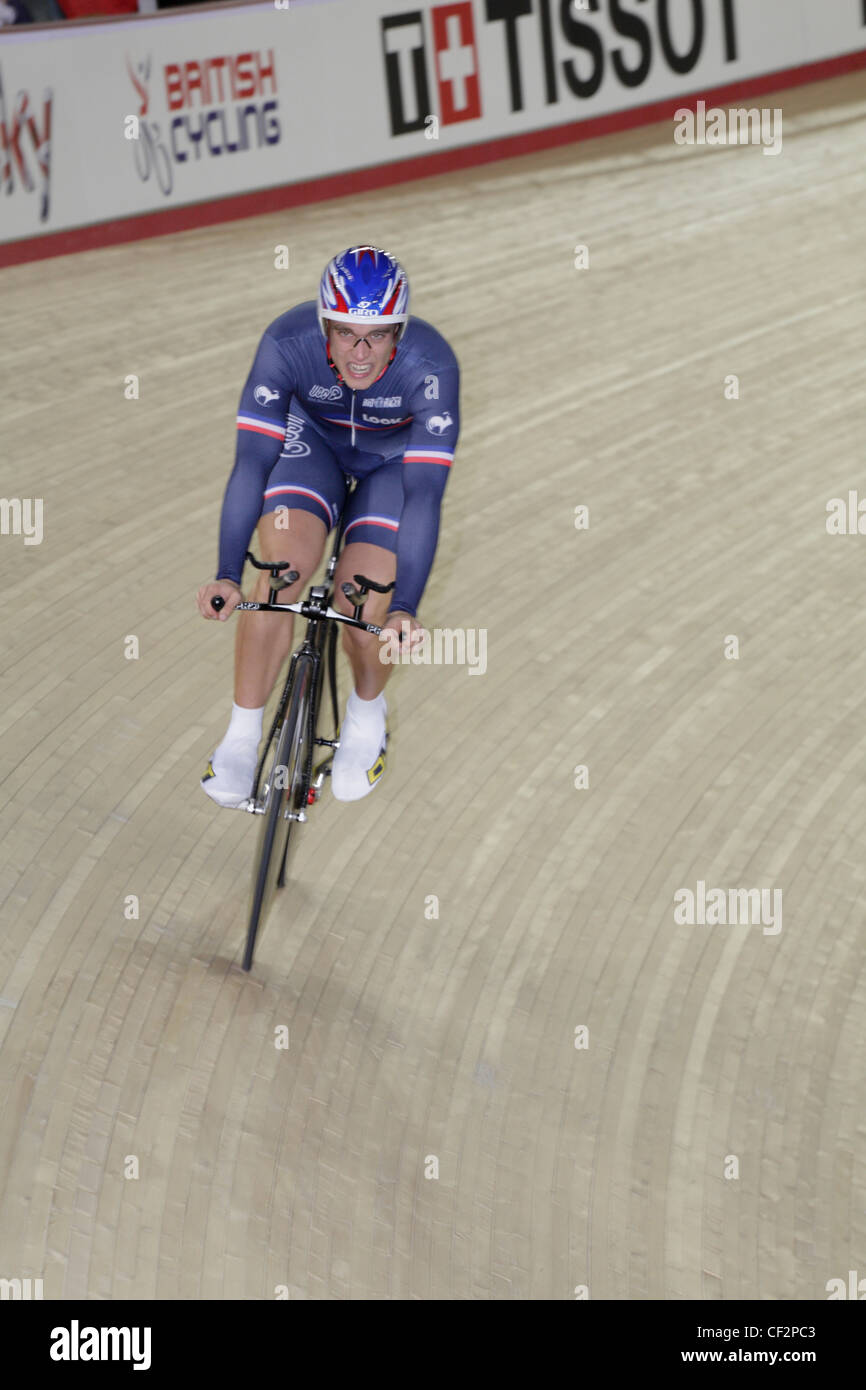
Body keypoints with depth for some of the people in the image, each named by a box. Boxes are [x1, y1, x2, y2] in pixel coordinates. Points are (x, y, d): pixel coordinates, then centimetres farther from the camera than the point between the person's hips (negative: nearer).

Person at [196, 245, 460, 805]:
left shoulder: (430, 365, -36)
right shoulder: (288, 342, -32)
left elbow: (424, 494, -37)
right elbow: (252, 460, -32)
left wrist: (404, 609, -45)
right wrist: (227, 576, -41)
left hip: (395, 460, -1)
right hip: (315, 439, 1)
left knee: (362, 615, -16)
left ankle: (367, 714, 18)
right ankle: (242, 738, -8)